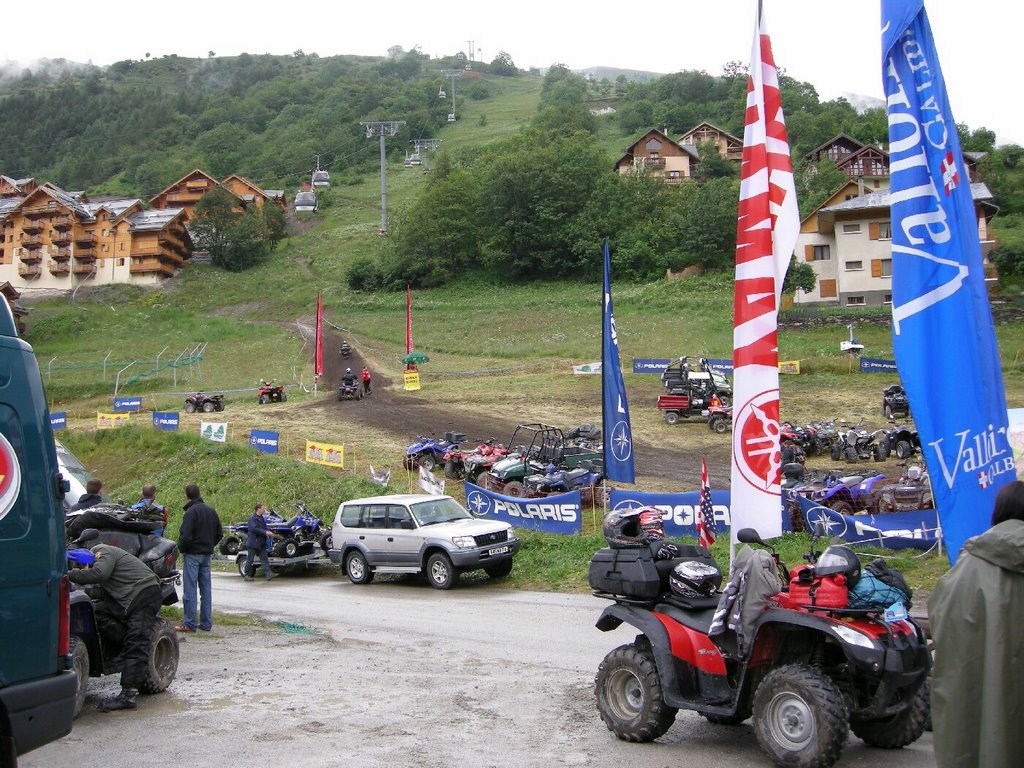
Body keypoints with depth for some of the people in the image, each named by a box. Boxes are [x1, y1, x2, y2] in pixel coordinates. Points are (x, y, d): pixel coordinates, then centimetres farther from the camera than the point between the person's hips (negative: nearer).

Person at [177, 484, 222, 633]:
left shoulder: (191, 512, -14)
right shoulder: (211, 510, 9)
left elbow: (185, 536, -20)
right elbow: (219, 533, 15)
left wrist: (181, 548, -3)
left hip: (193, 554, -7)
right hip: (207, 554, 7)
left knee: (190, 589, -3)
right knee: (206, 589, 9)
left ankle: (189, 624, -2)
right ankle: (206, 623, 12)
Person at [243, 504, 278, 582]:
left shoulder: (262, 518, 15)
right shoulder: (252, 518, -13)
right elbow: (255, 529, -25)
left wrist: (267, 533, 9)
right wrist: (265, 532, -27)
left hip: (261, 543, 8)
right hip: (253, 543, -8)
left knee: (264, 559, -1)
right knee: (250, 560, 2)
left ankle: (268, 574, -7)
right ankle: (247, 575, 11)